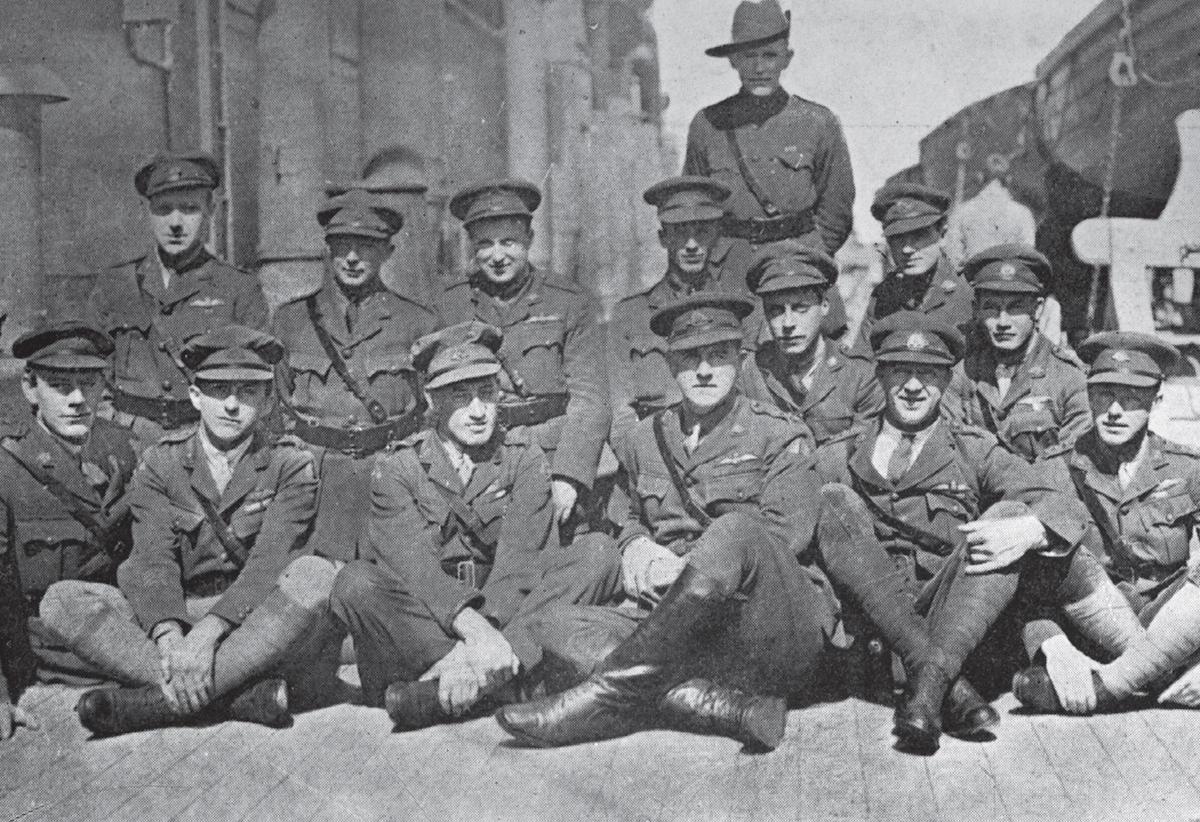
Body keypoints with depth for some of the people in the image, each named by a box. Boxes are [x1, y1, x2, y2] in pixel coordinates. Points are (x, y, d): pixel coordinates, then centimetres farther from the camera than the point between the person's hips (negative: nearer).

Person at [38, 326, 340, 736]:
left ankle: (164, 699, -31)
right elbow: (153, 562, -6)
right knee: (63, 600, -18)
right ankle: (247, 697, -33)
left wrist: (208, 632, -29)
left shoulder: (290, 466, 1)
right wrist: (170, 638, -27)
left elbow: (269, 562, -13)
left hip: (267, 631, -2)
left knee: (315, 575, -32)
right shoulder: (160, 464, 7)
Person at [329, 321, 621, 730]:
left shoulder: (523, 458, 5)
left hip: (508, 614, 2)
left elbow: (520, 557, -10)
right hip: (423, 623, -1)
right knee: (355, 582, -28)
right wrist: (472, 628, -34)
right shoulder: (397, 468, 1)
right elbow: (414, 562, -16)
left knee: (597, 551, -21)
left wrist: (490, 628, -29)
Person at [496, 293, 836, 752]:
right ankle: (727, 707, -36)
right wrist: (635, 548, 8)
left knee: (736, 529, -33)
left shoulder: (776, 436, 6)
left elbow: (783, 536, -5)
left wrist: (681, 569, -10)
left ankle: (614, 692, -34)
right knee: (560, 625, -16)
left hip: (779, 635, -4)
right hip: (688, 637, 4)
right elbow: (635, 521, 33)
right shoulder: (647, 439, 19)